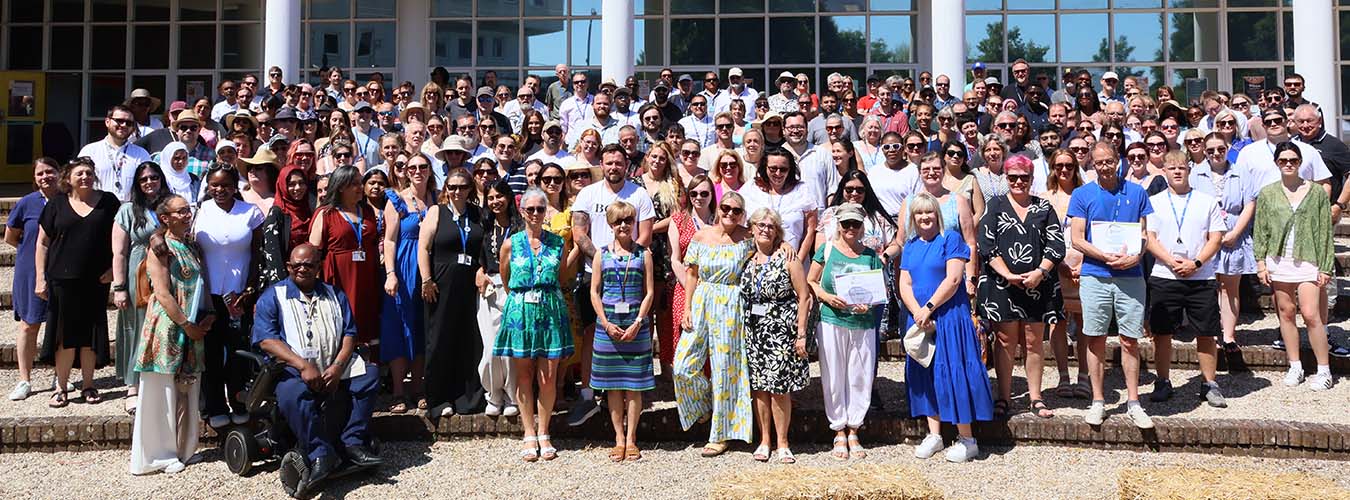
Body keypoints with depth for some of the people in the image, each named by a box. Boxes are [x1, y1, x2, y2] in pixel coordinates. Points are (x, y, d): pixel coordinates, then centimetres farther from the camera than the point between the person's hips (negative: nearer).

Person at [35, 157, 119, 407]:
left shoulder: (108, 202, 5)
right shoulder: (57, 204, 4)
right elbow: (42, 243, 6)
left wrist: (113, 268, -3)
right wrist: (40, 278, 0)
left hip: (96, 281, 1)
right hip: (63, 280, 0)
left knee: (90, 333, 6)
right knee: (66, 334, 1)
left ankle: (88, 386, 19)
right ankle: (60, 388, 14)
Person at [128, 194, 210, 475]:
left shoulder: (192, 247, 14)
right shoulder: (160, 248, -7)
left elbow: (202, 286, 16)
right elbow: (163, 294, -13)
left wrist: (209, 315, 0)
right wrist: (187, 325, -13)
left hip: (193, 330, 7)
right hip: (167, 325, -7)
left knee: (188, 392, 11)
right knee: (162, 392, 0)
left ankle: (183, 449, 21)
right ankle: (158, 454, 9)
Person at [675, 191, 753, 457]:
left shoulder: (747, 239, -2)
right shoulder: (701, 236, 5)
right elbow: (691, 274, 7)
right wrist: (687, 308, 2)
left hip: (730, 308, -3)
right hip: (701, 304, 3)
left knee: (724, 370, 2)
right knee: (683, 366, -3)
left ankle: (720, 435, 15)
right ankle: (708, 405, 28)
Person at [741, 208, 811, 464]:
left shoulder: (786, 258, -4)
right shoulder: (747, 259, 8)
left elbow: (803, 297, -5)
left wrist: (801, 335, -9)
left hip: (782, 330, -4)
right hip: (753, 330, 4)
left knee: (779, 388, -3)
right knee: (759, 387, 6)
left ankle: (782, 444, 8)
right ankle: (764, 441, 17)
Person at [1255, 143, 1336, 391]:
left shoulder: (1317, 192, 2)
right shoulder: (1267, 194, 6)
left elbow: (1325, 233, 2)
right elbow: (1260, 231, 7)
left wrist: (1325, 267, -2)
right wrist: (1260, 262, 0)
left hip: (1307, 261, -2)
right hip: (1278, 261, 2)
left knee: (1310, 315, -8)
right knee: (1286, 313, 6)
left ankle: (1324, 370, 3)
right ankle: (1295, 367, 17)